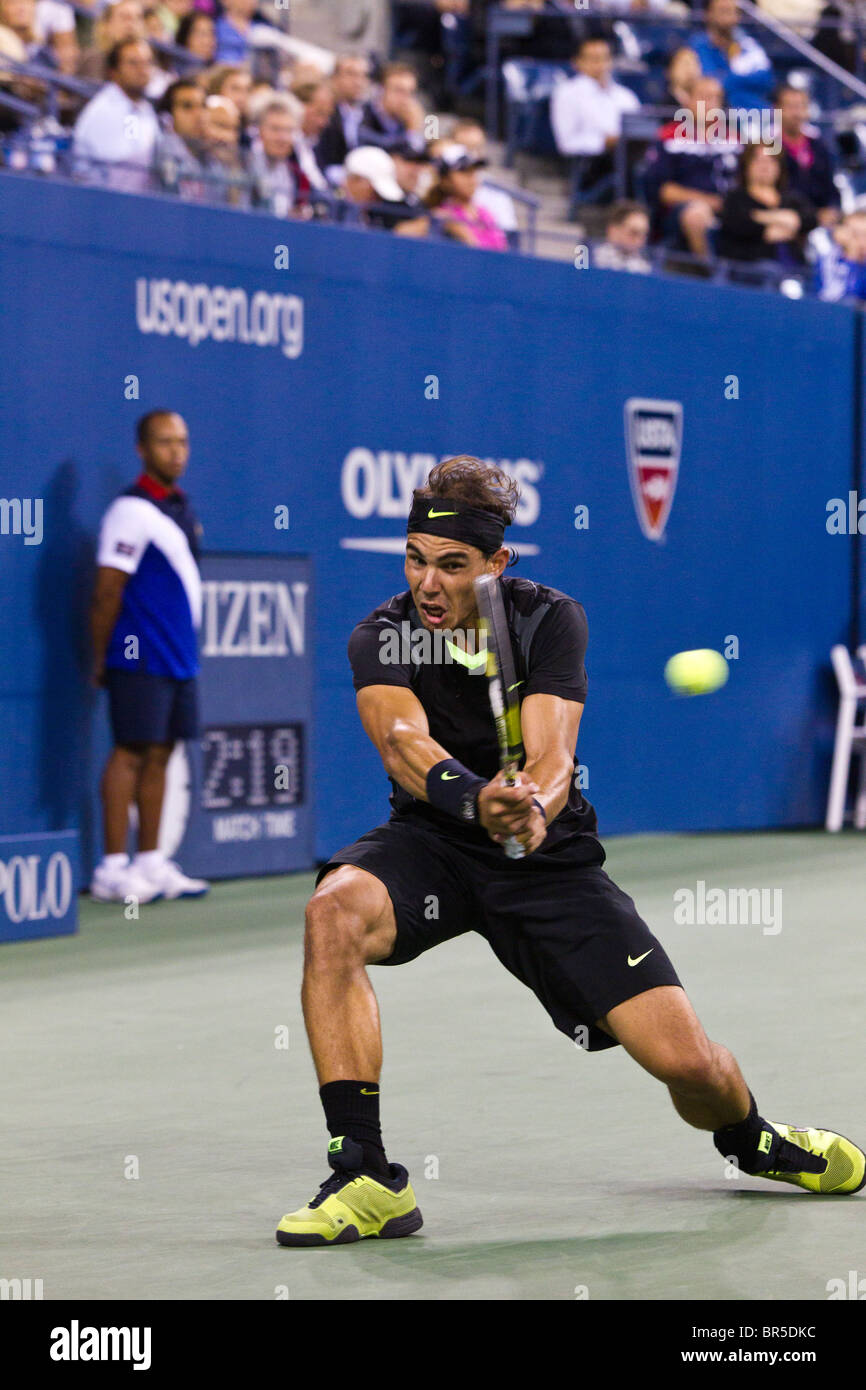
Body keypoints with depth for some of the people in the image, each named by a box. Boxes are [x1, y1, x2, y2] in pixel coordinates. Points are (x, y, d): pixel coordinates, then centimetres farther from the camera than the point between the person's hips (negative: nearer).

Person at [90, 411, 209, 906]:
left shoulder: (182, 508, 15)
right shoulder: (132, 511, -11)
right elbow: (108, 592, -11)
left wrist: (187, 646, 18)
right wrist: (102, 658, -10)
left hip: (181, 657, 8)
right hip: (140, 658, -8)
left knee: (160, 755, 9)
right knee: (131, 753, -7)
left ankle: (152, 862, 13)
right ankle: (113, 869, -5)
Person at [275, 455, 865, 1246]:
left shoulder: (550, 621, -10)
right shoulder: (381, 638, -11)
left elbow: (550, 754, -24)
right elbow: (401, 738, -31)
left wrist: (533, 809, -48)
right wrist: (471, 798, -52)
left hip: (547, 856, 0)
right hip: (431, 845, 0)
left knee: (688, 1064, -11)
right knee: (333, 911, -35)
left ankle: (753, 1138, 29)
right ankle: (365, 1177, -31)